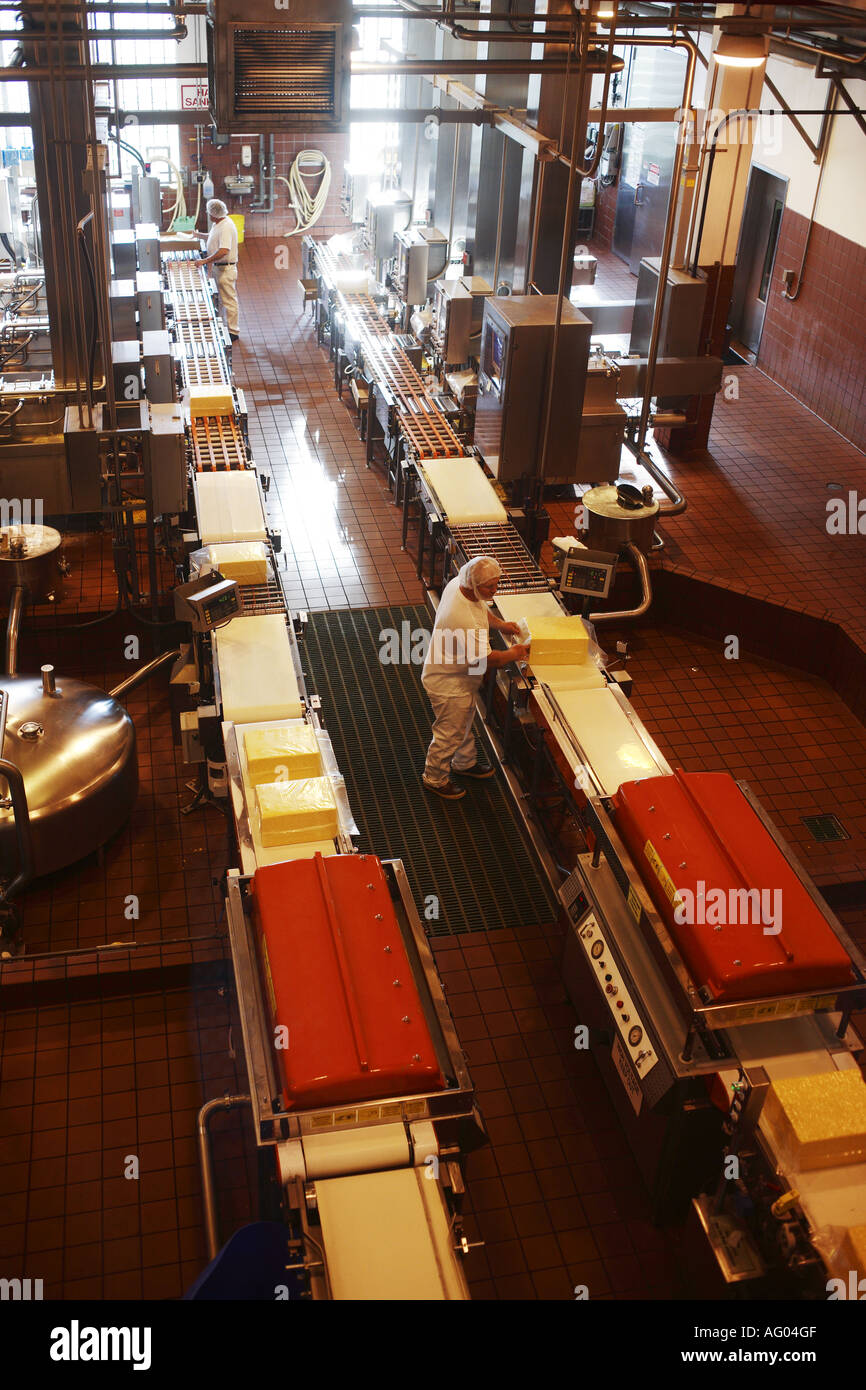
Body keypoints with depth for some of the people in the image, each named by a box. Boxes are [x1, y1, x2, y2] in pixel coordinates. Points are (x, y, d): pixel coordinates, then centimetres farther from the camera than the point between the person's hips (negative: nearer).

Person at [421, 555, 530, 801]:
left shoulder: (458, 585, -12)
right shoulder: (463, 618, -41)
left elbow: (480, 609, 14)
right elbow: (484, 659, -30)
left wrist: (499, 624, 1)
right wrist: (513, 654, -13)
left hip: (461, 678, 10)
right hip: (449, 684, -10)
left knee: (464, 723, 30)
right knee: (449, 733, 11)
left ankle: (465, 763, 53)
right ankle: (435, 779, 33)